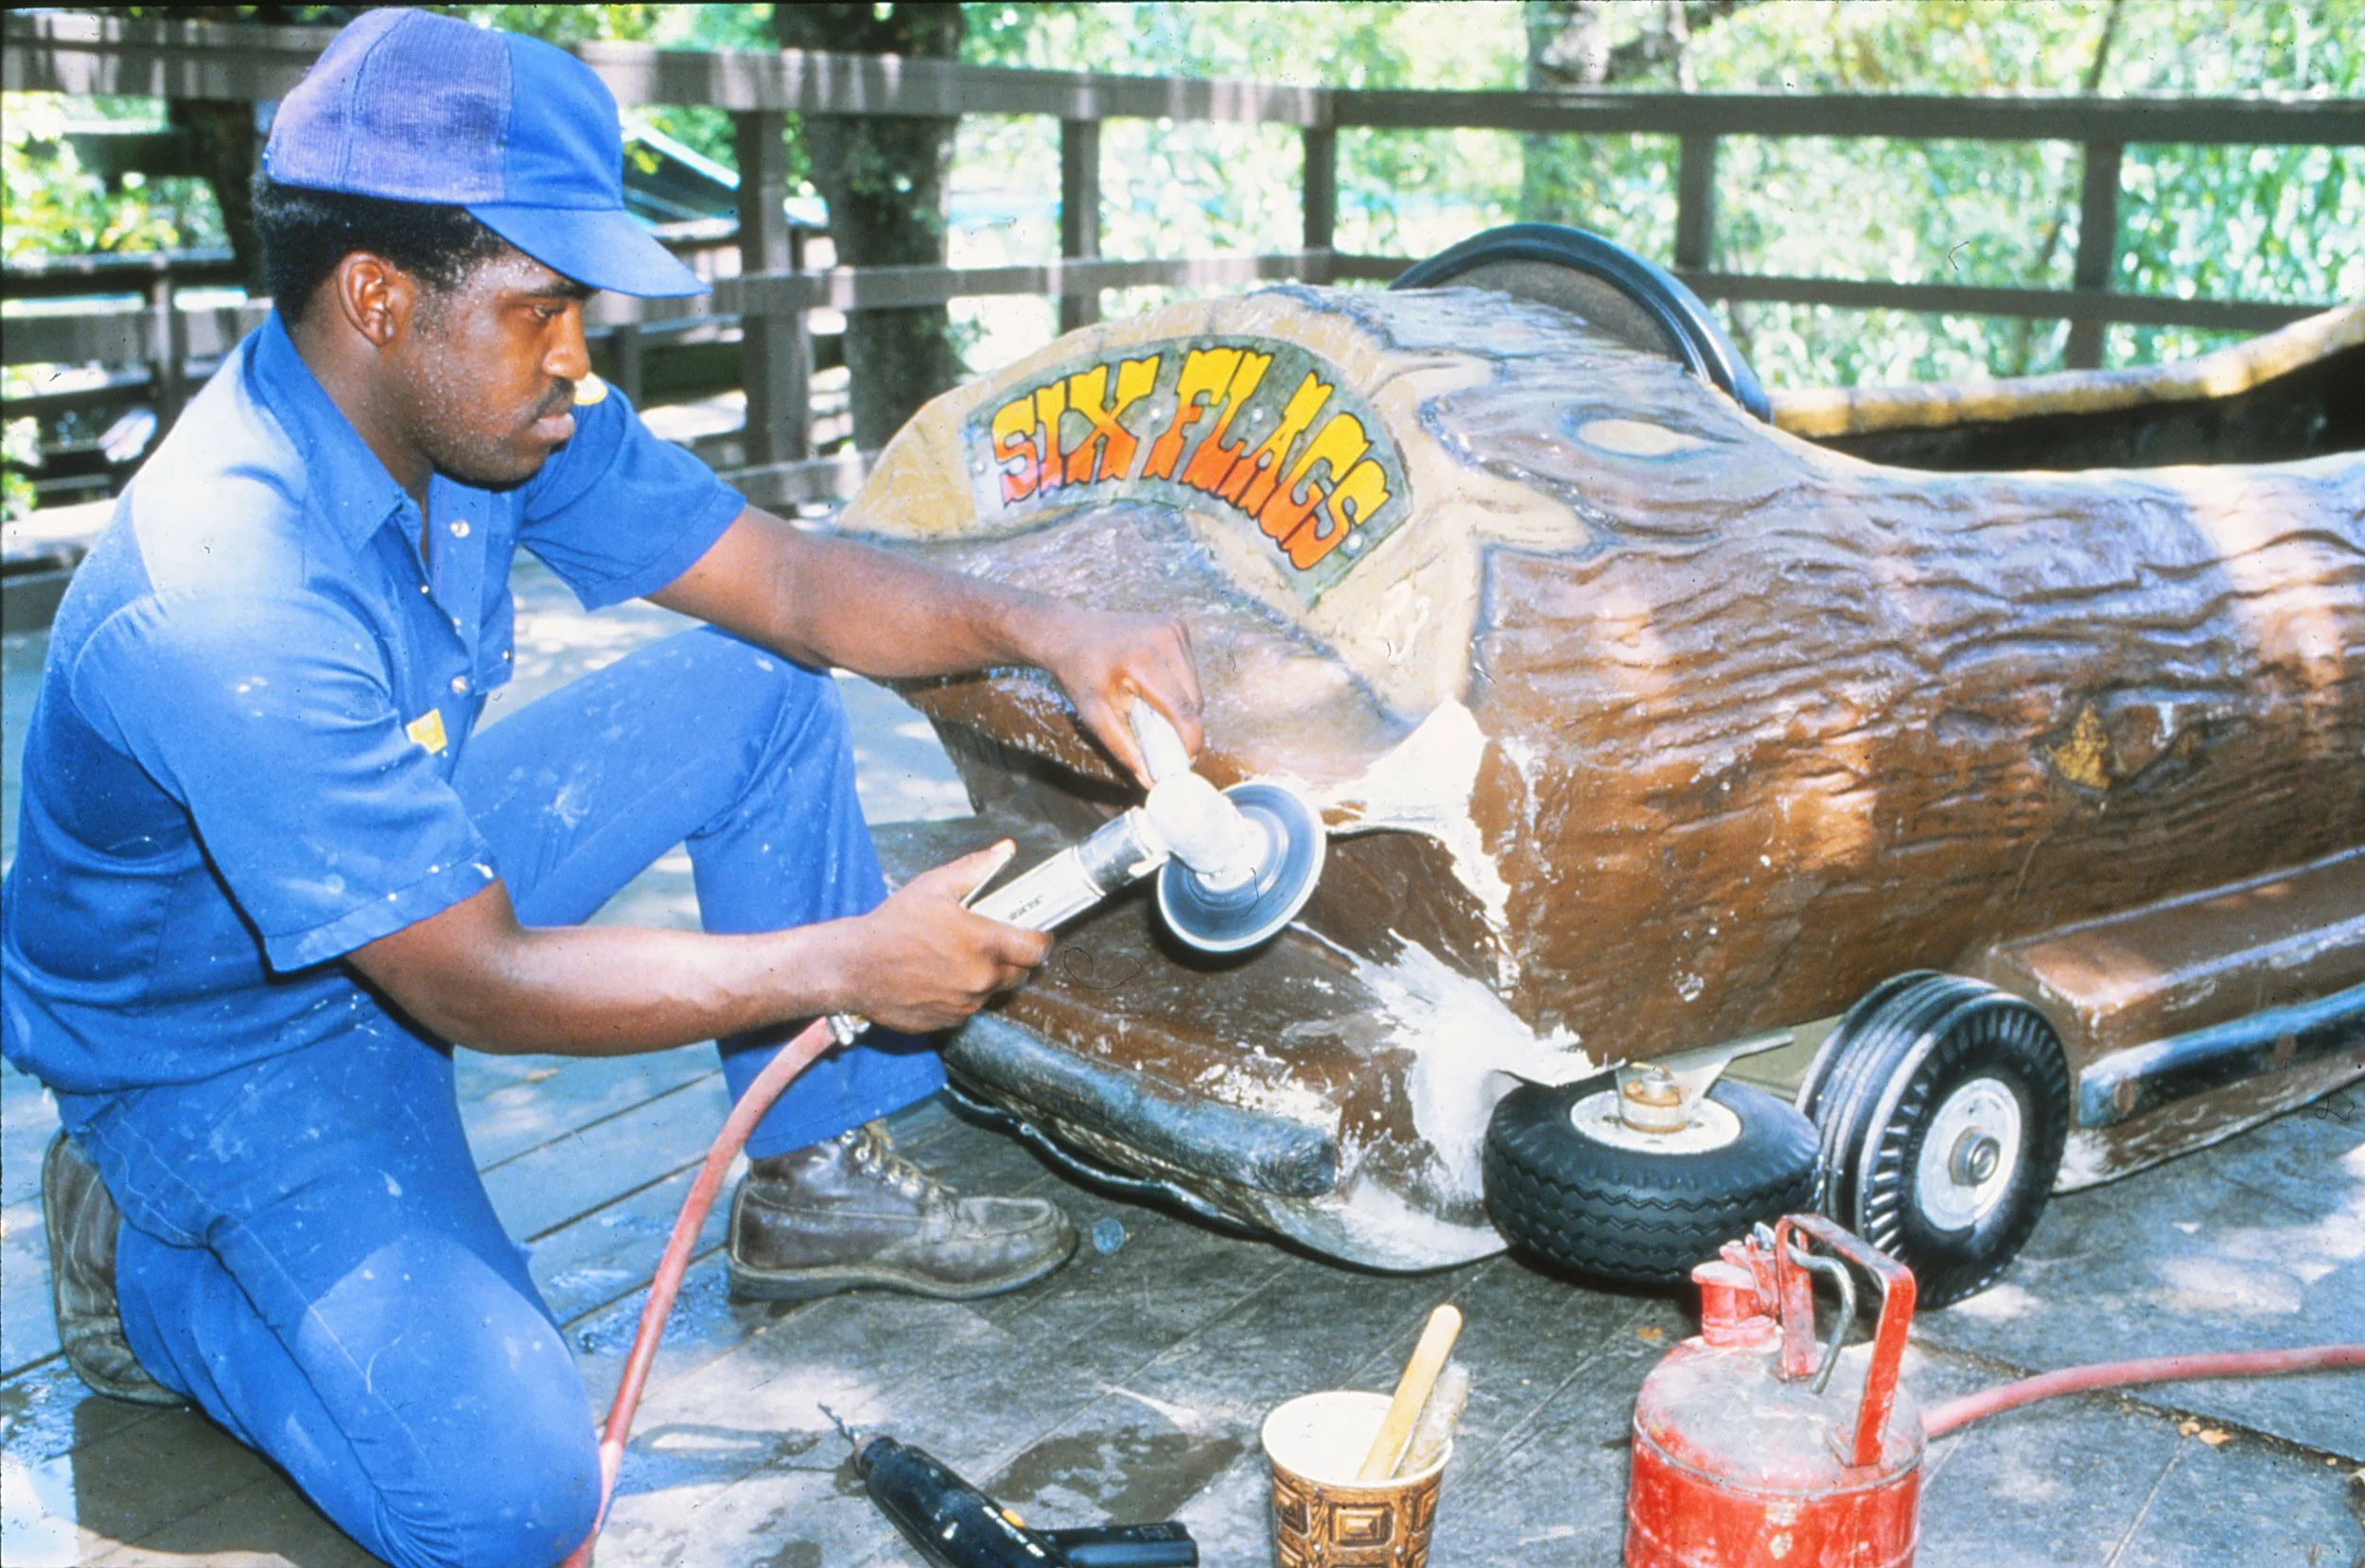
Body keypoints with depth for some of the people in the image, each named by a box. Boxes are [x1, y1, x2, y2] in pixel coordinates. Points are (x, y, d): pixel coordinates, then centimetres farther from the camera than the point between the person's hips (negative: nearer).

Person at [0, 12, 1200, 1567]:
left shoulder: (488, 408, -12)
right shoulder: (228, 607, -36)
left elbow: (784, 579, -6)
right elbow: (471, 985, -31)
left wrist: (1040, 630, -22)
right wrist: (846, 963, -30)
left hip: (414, 886, 8)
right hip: (227, 1049, -8)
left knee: (761, 687, -2)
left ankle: (816, 1178, 7)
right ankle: (145, 1263, 4)